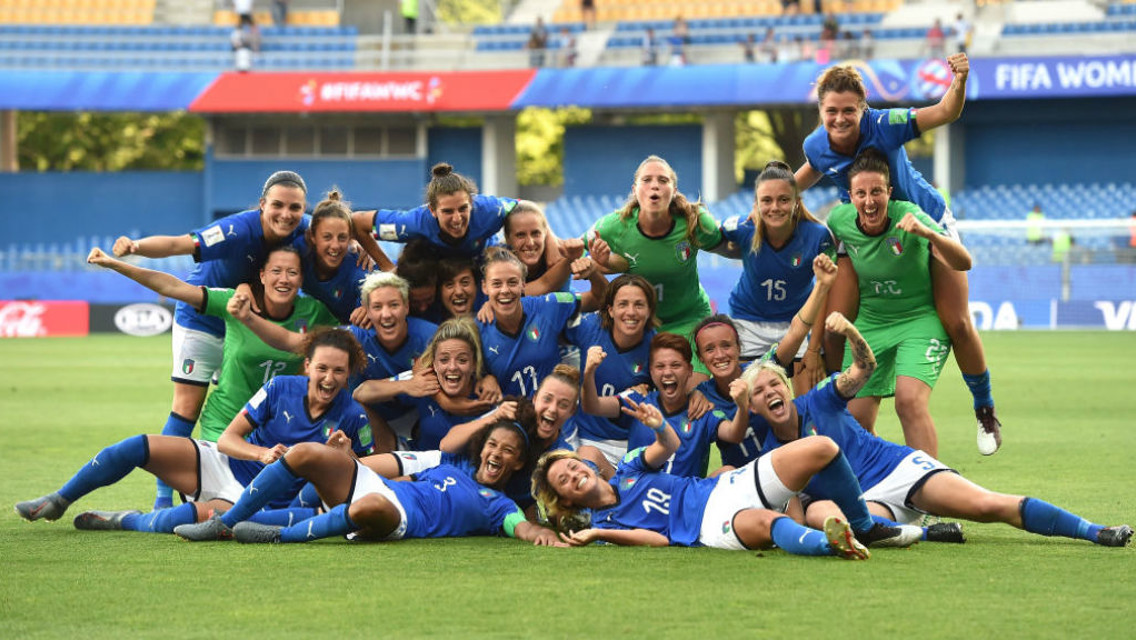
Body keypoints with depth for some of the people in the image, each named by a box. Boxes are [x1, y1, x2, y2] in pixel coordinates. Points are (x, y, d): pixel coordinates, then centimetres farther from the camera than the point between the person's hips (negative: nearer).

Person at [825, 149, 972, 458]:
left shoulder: (908, 215, -22)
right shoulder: (840, 220, -11)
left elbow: (963, 263, -31)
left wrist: (928, 234, -47)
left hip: (920, 319, -4)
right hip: (869, 324, 4)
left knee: (910, 401, -26)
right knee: (857, 418, 0)